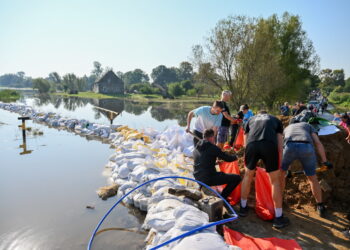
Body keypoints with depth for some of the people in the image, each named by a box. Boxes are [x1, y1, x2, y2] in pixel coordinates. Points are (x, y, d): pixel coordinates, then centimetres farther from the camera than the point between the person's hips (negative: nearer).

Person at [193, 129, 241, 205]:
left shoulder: (196, 148, 9)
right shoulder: (213, 147, -12)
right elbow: (228, 158, -5)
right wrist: (235, 157, 16)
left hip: (198, 178, 8)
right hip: (208, 179, -8)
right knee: (237, 178, -2)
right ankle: (222, 198, 2)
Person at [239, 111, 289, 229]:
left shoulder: (250, 120, 35)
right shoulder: (276, 120, 32)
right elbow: (280, 146, 25)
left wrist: (252, 165, 40)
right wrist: (279, 165, 32)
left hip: (252, 144, 1)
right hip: (270, 145, -1)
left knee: (248, 175, 24)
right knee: (275, 180, 16)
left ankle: (243, 208, 37)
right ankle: (278, 218, 24)